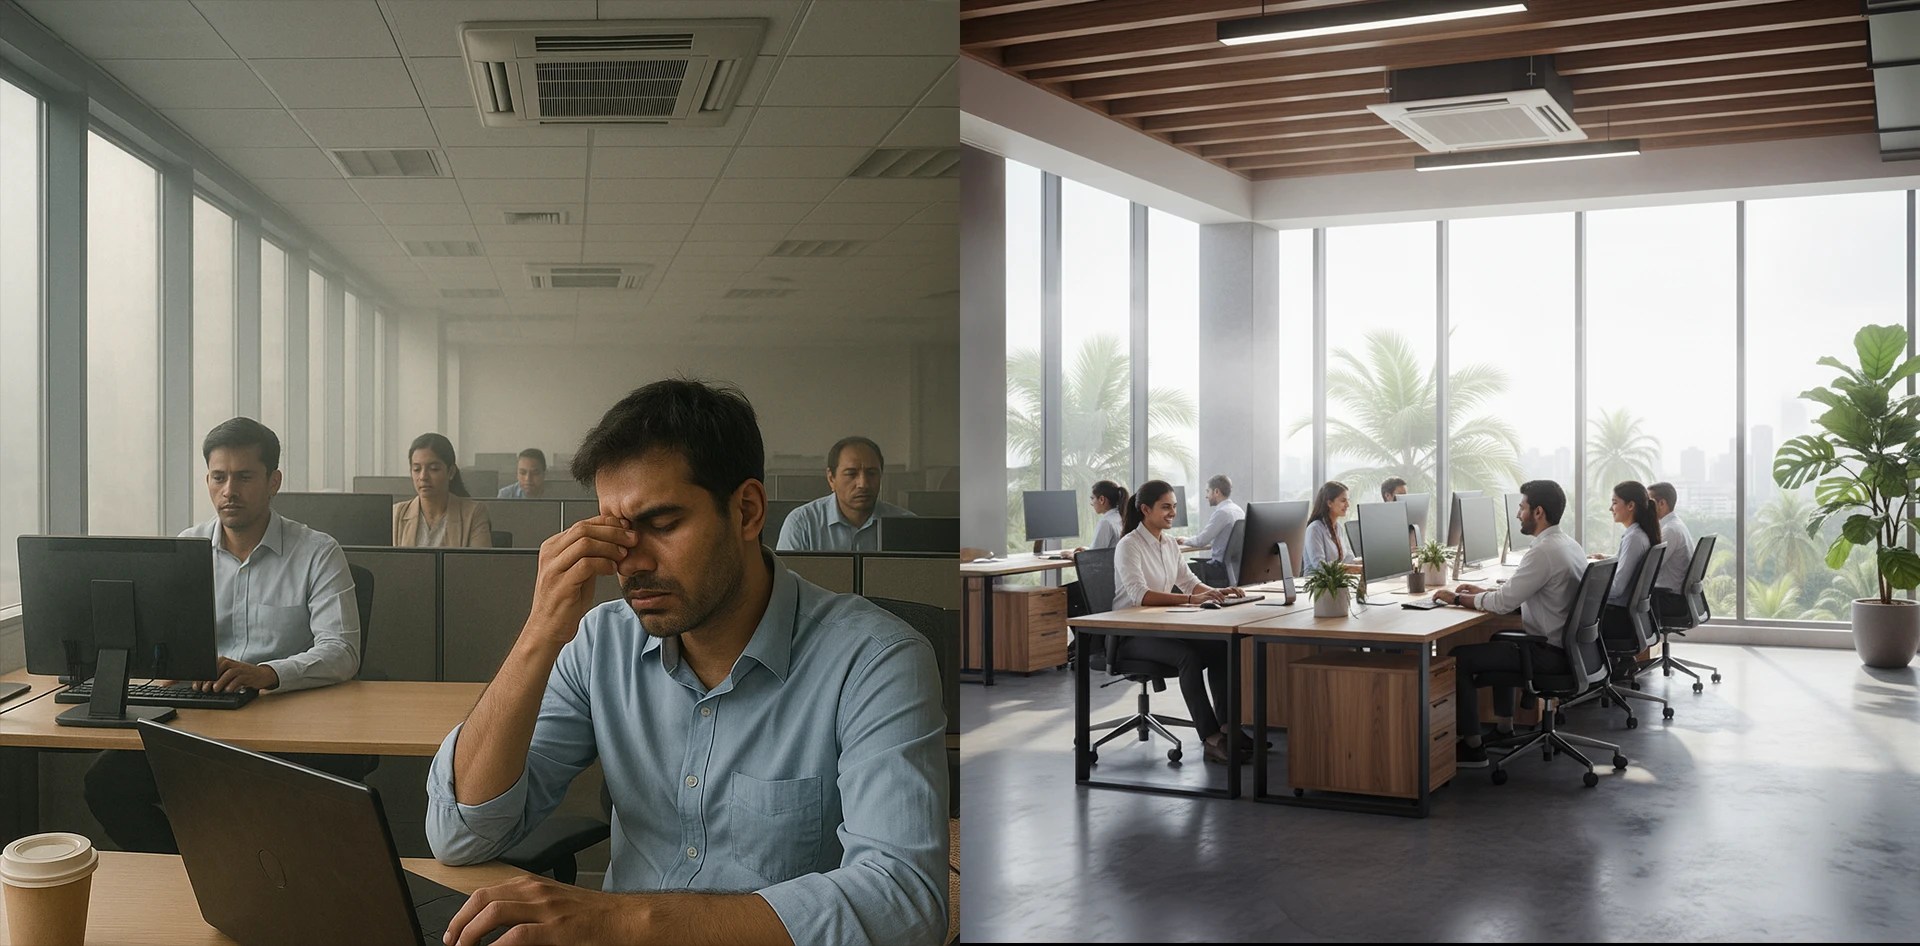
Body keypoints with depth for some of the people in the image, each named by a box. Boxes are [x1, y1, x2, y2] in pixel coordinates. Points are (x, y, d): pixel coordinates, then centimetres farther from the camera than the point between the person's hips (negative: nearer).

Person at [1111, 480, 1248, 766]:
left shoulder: (1170, 544, 11)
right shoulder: (1129, 546, -14)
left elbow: (1189, 580, 17)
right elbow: (1139, 594, -28)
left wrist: (1217, 592, -5)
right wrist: (1191, 599, -38)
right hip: (1131, 633, -7)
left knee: (1220, 647, -18)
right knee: (1188, 656, -32)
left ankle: (1226, 727, -15)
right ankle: (1210, 740, -30)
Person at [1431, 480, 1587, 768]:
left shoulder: (1544, 551, -22)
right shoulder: (1570, 545, 9)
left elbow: (1503, 603, -21)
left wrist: (1458, 598, -7)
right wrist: (1484, 592, 11)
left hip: (1549, 652, -10)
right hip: (1566, 644, 10)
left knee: (1459, 658, -8)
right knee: (1498, 642, 33)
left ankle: (1472, 747, -2)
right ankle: (1504, 727, 34)